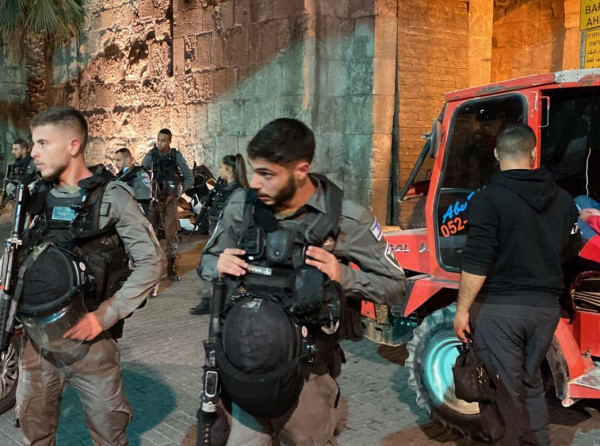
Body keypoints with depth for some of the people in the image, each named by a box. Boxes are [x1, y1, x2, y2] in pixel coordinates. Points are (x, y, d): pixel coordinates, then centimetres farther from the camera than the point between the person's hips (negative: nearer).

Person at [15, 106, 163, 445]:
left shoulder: (112, 197, -9)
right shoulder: (37, 197, 6)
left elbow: (151, 262, -11)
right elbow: (24, 257, 16)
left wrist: (105, 315, -16)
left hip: (88, 339, -4)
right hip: (38, 339, 5)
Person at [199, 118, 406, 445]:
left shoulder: (348, 220, -13)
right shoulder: (241, 207, -4)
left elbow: (394, 285, -4)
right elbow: (207, 261, 11)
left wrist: (343, 276, -22)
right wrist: (218, 265, -13)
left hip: (306, 368, -2)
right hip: (251, 360, 3)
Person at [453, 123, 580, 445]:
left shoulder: (489, 198, -13)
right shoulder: (562, 199, 5)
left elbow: (476, 263, -18)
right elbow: (567, 249, 16)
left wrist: (462, 309, -11)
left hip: (499, 307, -6)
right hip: (545, 307, 6)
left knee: (502, 392, 3)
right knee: (531, 384, 22)